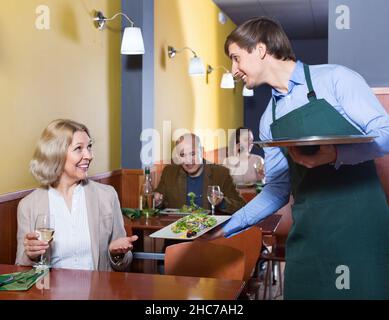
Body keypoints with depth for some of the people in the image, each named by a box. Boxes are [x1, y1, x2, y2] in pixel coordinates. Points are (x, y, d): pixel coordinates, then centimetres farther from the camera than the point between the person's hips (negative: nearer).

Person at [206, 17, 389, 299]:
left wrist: (334, 155, -24)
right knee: (302, 291, 8)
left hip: (359, 222, -5)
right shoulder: (269, 120, 13)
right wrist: (229, 226, 10)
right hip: (307, 232, 5)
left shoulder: (335, 79, -3)